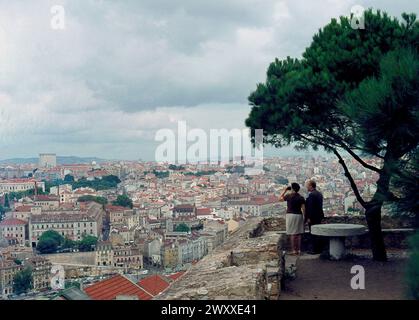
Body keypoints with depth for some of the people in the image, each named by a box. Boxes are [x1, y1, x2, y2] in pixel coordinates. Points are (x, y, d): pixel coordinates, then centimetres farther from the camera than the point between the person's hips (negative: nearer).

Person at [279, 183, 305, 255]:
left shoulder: (289, 196, -7)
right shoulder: (301, 197, 3)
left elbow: (280, 198, 8)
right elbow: (303, 208, 0)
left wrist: (285, 190, 12)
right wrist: (304, 217, 7)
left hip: (291, 215, -4)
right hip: (299, 216, 4)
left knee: (292, 234, -2)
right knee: (298, 234, 8)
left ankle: (294, 250, -3)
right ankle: (299, 250, 9)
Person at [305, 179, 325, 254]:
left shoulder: (311, 195, -18)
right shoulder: (319, 193, 13)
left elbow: (310, 207, -21)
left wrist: (309, 218, -18)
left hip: (313, 217, -10)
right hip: (319, 216, 10)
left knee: (313, 234, -4)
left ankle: (314, 250, -2)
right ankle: (319, 248, 20)